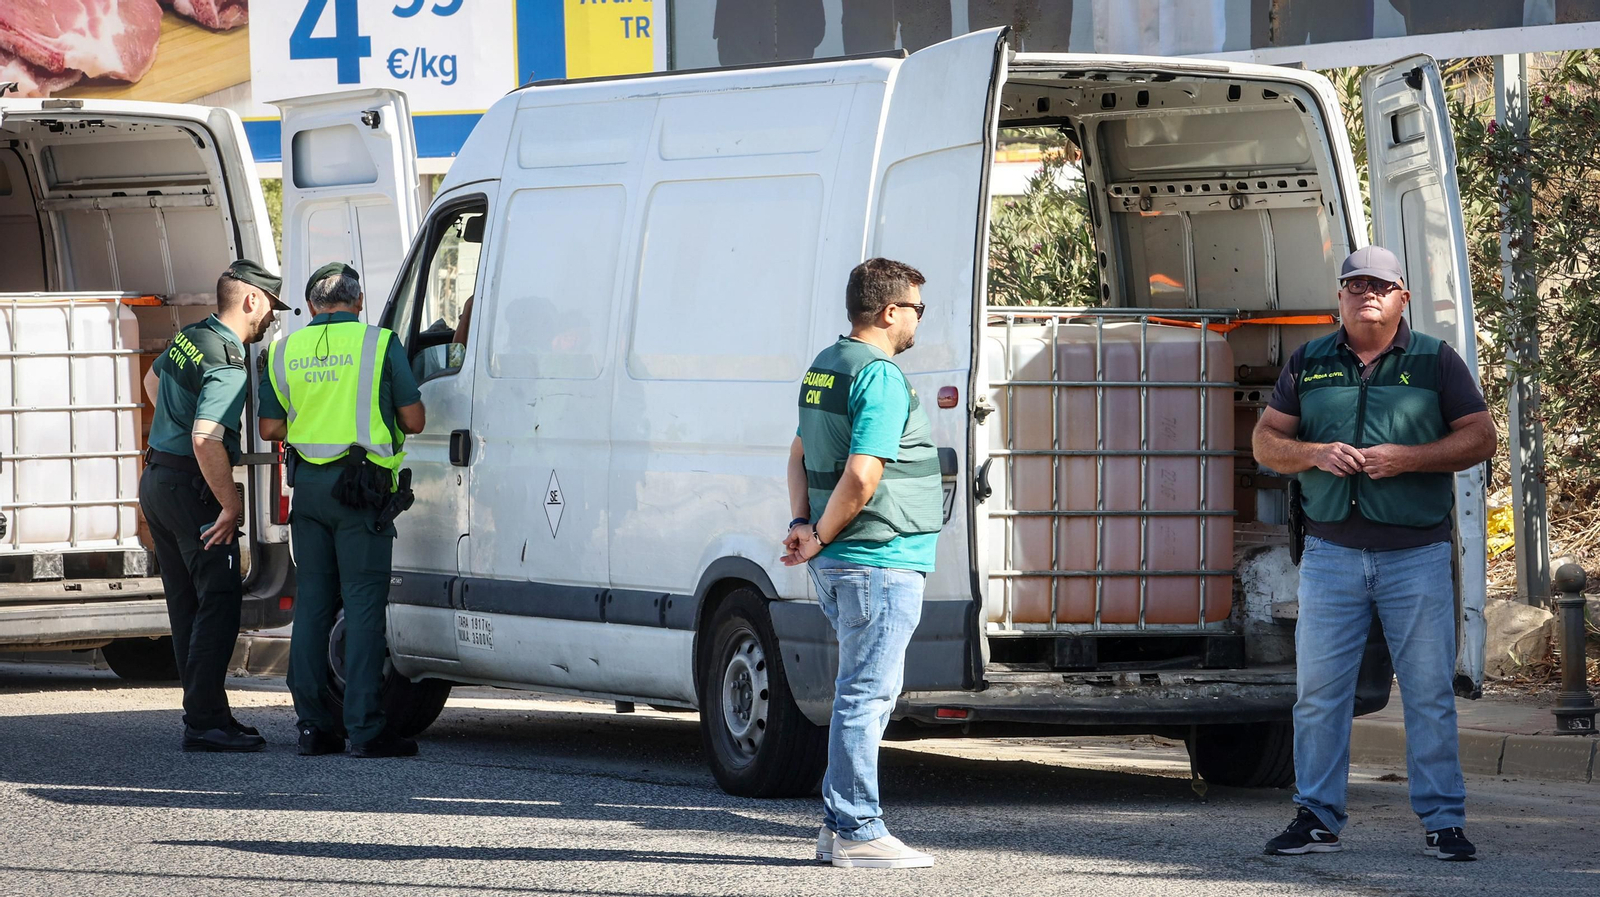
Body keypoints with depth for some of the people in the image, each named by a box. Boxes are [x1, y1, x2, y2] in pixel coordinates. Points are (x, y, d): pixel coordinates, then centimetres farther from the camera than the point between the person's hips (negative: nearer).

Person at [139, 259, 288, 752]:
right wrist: (231, 505, -22)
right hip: (191, 489, -10)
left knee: (188, 605, 13)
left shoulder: (189, 337, 10)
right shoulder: (228, 366, -20)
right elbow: (206, 440, -31)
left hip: (156, 483, 10)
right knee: (220, 602, -9)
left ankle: (204, 712, 17)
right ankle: (205, 720, -13)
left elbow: (152, 382, 32)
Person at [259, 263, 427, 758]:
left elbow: (270, 427, 10)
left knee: (312, 604, 11)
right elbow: (413, 419, -2)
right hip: (361, 489, -4)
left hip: (309, 485, 4)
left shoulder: (285, 350, 8)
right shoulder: (379, 343, -4)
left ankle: (313, 726, 11)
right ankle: (364, 729, -8)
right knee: (363, 605, -4)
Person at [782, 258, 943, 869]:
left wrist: (803, 525, 9)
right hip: (882, 561, -10)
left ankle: (842, 824, 20)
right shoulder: (881, 377, -16)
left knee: (863, 692, 17)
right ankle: (857, 832, -5)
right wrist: (820, 540, -12)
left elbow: (801, 453, 22)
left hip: (839, 565, 10)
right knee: (866, 694, -7)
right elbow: (862, 476, -23)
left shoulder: (824, 367, 15)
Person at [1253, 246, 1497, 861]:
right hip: (1331, 551, 2)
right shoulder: (1308, 364, 11)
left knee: (1430, 693, -1)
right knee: (1319, 689, 1)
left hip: (1417, 553, -2)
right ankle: (1317, 819, 8)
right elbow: (1266, 440, 12)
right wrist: (1314, 454, -9)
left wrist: (1405, 458, -13)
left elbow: (1480, 437, 0)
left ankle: (1442, 821, 5)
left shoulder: (1436, 361, 5)